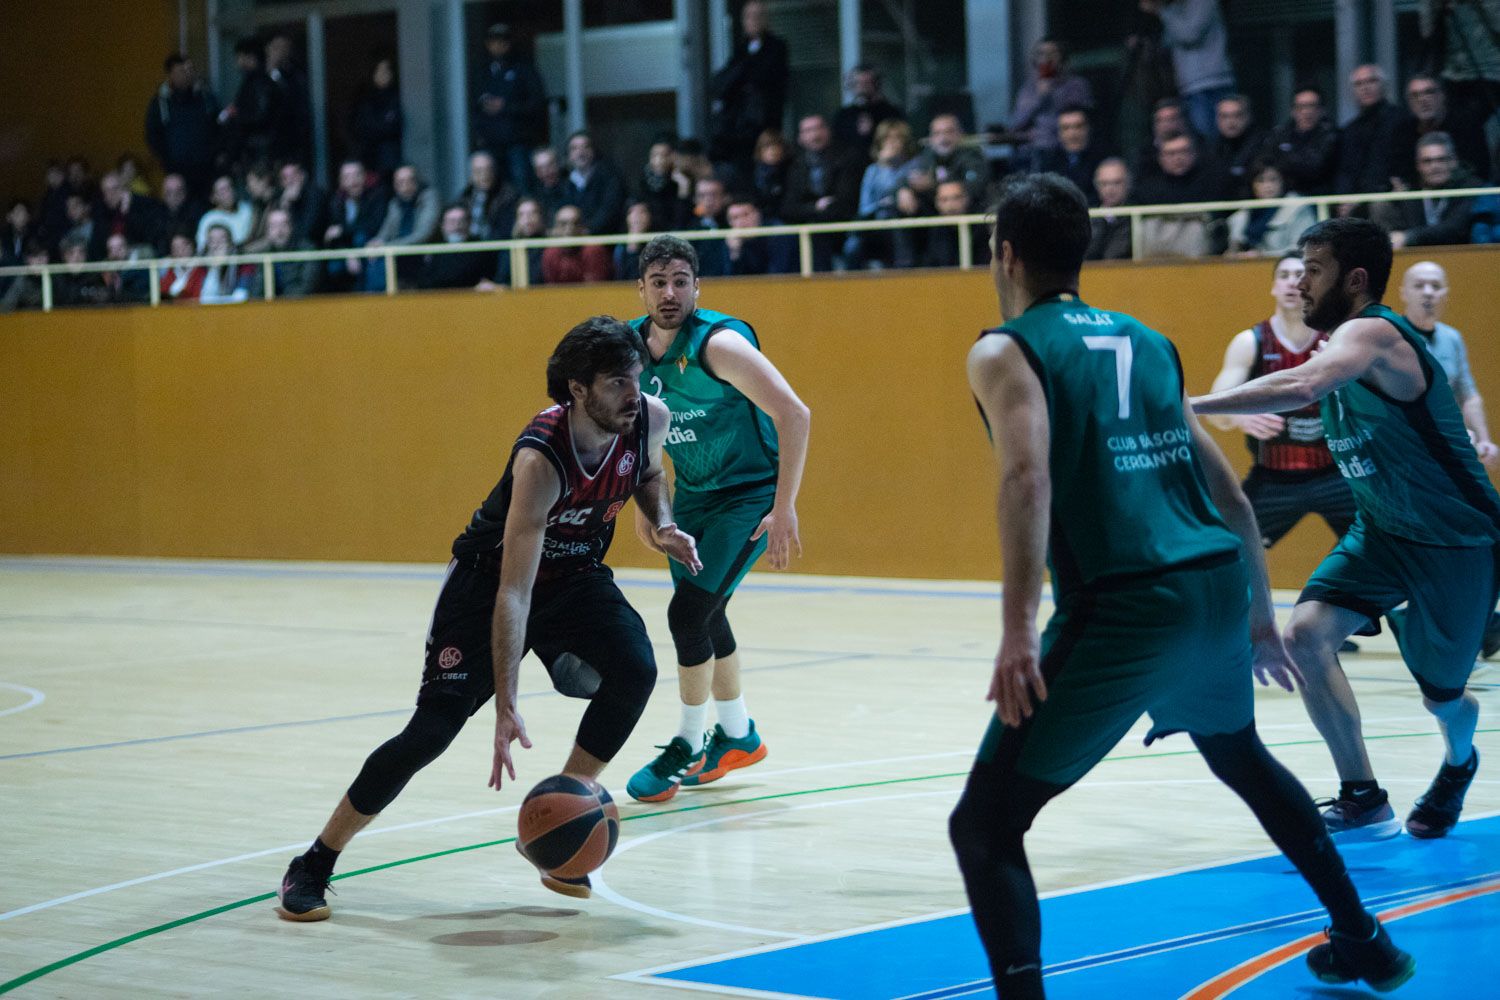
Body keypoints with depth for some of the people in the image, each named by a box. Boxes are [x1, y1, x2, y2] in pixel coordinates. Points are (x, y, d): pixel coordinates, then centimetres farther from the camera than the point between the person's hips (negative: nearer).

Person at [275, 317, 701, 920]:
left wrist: (662, 525, -10)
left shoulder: (650, 418, -18)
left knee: (635, 669, -22)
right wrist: (506, 708, -43)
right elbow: (513, 593, -38)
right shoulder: (540, 458, -36)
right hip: (490, 576, -5)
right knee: (434, 728, -11)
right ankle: (314, 865, 3)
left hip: (575, 572, 5)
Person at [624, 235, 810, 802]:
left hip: (750, 495, -8)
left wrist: (784, 509, -30)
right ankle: (737, 736, 38)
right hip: (692, 495, 8)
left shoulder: (719, 343, -25)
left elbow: (794, 414, -28)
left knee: (688, 612, -17)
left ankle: (688, 747, 0)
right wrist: (642, 502, 15)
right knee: (704, 617, 18)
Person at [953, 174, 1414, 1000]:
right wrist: (1258, 616, 28)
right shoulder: (1145, 341, 20)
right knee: (1239, 754, 36)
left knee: (985, 824, -2)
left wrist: (1019, 631, -24)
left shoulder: (1004, 351, 1)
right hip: (1218, 582, 7)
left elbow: (1029, 478, -17)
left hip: (1126, 605, -7)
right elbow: (1225, 489, 21)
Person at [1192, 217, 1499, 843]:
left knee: (1442, 695, 9)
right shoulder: (1344, 346, 1)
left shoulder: (1373, 334, -28)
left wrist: (1186, 408, -49)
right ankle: (1363, 801, -7)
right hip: (1383, 530, 7)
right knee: (1307, 634, -16)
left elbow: (1299, 389, -47)